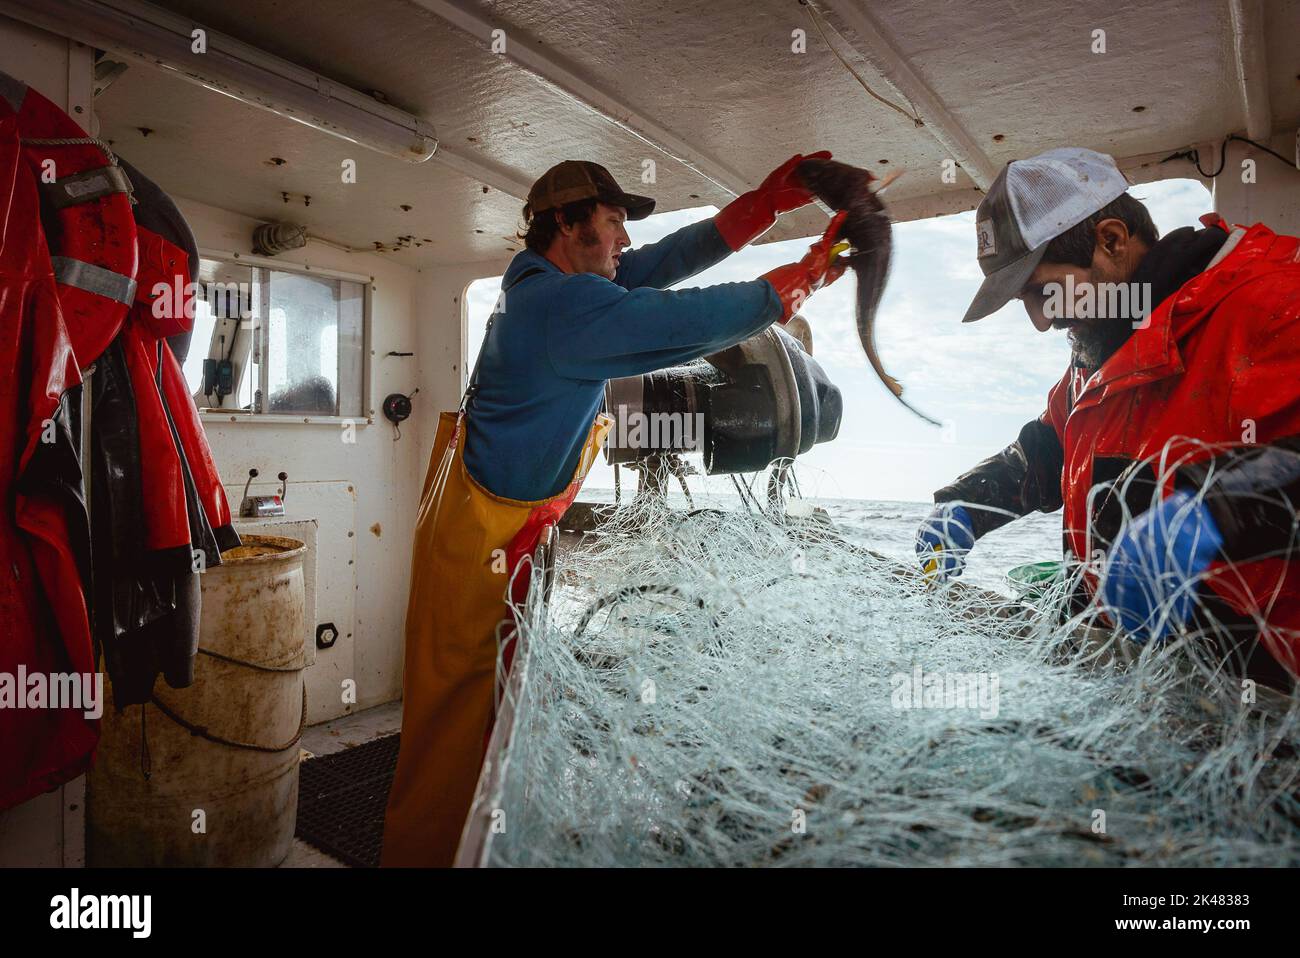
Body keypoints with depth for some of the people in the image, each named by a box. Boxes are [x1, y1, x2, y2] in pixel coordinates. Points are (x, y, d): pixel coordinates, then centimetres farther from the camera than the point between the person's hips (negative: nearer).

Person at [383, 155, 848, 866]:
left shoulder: (545, 285, 11)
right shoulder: (567, 304, -20)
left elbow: (661, 263, 10)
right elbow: (699, 321, -20)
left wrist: (769, 203, 6)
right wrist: (814, 270, -6)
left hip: (505, 533, 10)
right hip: (482, 545, -10)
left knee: (488, 706, 18)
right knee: (454, 723, 1)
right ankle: (424, 848, 16)